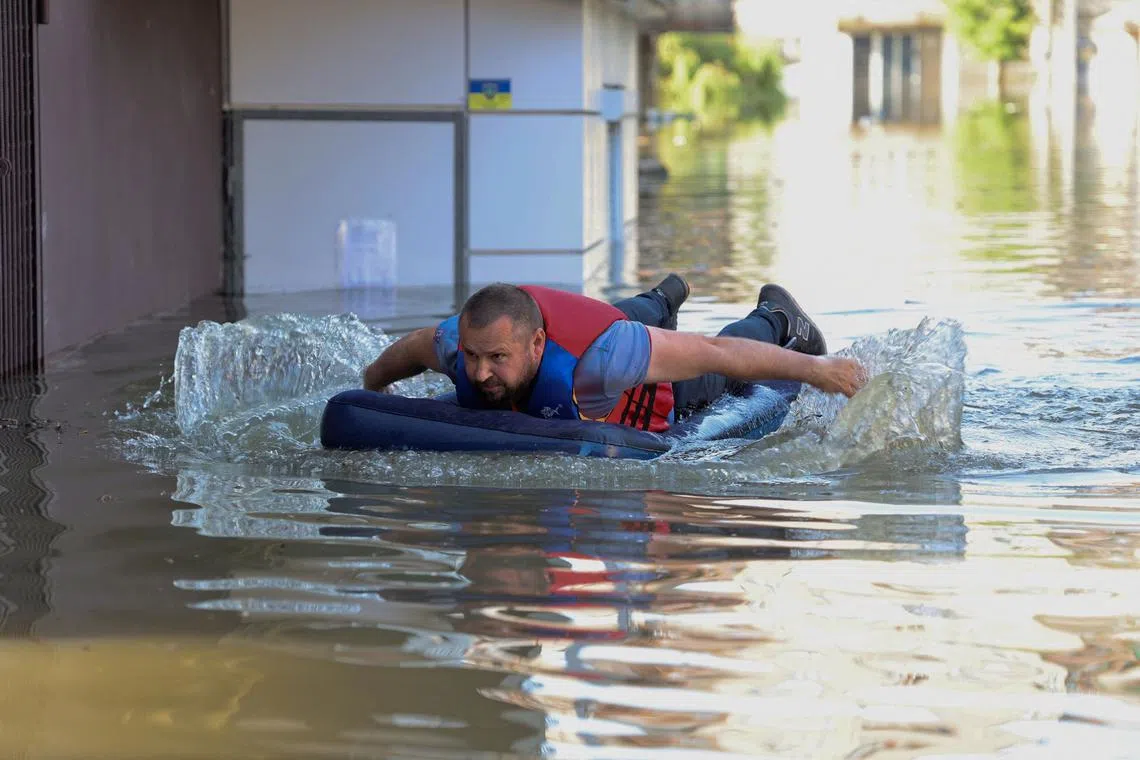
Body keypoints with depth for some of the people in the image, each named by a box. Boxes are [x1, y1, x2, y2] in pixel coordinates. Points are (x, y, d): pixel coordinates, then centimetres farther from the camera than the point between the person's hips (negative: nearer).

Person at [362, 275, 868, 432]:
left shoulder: (596, 358, -52)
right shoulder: (456, 345, -39)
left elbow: (714, 354, -41)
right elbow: (409, 350, -12)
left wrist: (814, 369, -31)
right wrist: (371, 386, 8)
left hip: (664, 394, -4)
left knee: (722, 376, 31)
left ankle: (777, 321, 60)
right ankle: (661, 300, 73)